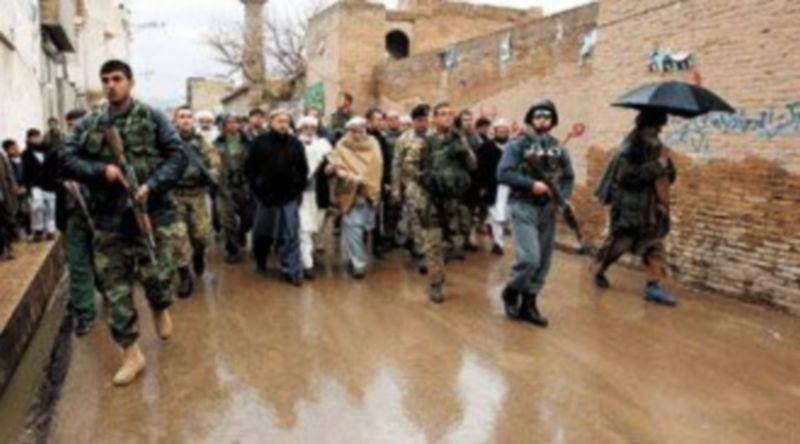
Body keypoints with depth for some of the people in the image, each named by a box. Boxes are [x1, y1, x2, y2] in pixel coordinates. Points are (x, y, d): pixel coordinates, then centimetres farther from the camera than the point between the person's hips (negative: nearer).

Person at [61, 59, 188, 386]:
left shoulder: (153, 117, 1)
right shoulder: (89, 124, 9)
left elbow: (177, 156, -4)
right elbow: (68, 160, 6)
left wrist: (152, 186, -17)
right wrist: (101, 170, -12)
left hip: (151, 212, -3)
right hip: (108, 217, 3)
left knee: (156, 275, -5)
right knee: (115, 287, 4)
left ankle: (161, 309, 34)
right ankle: (131, 354, 17)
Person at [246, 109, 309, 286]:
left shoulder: (296, 143, 2)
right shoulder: (260, 142, -3)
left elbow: (303, 169, 9)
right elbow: (249, 167, -1)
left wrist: (299, 188, 2)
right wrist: (257, 187, -5)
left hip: (290, 196, 1)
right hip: (266, 195, -1)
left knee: (291, 235, 0)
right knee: (263, 232, 14)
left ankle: (291, 271, 7)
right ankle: (260, 259, 40)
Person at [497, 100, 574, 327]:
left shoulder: (558, 149, 9)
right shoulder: (518, 145, -5)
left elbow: (569, 177, 17)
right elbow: (503, 173, -14)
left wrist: (563, 198, 0)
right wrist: (531, 184, -19)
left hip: (548, 210, 6)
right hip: (524, 208, -5)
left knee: (543, 262, 8)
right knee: (529, 258, -16)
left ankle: (528, 304, 21)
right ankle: (511, 292, 11)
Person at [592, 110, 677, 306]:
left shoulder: (656, 146, 8)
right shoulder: (631, 146, -14)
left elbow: (668, 177, 12)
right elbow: (627, 174, -28)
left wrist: (667, 164, -9)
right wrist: (656, 166, -24)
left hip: (650, 205, 7)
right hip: (630, 204, -7)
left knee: (654, 242, 3)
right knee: (621, 240, 3)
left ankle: (654, 285, 6)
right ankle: (598, 269, 28)